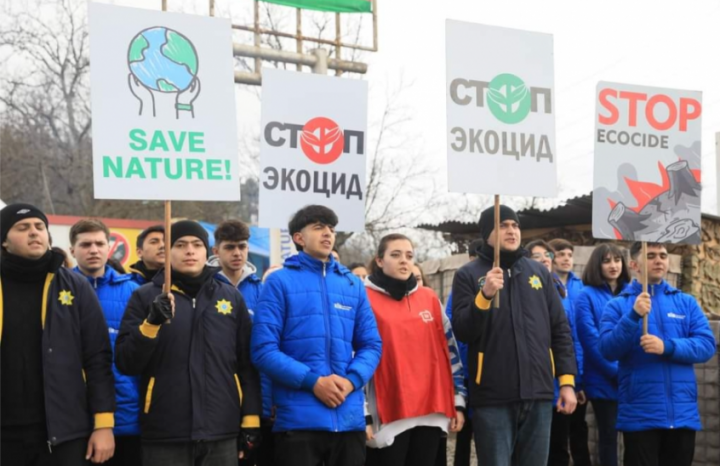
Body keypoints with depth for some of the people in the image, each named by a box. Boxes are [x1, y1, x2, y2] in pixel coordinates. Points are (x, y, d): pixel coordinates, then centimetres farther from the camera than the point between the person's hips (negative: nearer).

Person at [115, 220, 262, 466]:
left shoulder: (232, 297, 11)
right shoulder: (145, 297, 5)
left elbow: (247, 365, 11)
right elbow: (125, 363, -3)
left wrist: (251, 420, 3)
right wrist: (152, 323, -17)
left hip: (222, 434, 2)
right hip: (165, 437, -2)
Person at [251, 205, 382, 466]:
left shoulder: (353, 285, 14)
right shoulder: (280, 282, 0)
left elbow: (371, 344, 11)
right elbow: (264, 349, -7)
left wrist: (351, 380, -8)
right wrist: (313, 382, -15)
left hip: (349, 418, 4)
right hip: (298, 418, -4)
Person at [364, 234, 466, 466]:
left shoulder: (430, 298, 13)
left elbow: (450, 351, 16)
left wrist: (459, 400, 12)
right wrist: (362, 414, -9)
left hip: (432, 411, 4)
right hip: (389, 415, -4)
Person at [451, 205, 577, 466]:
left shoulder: (539, 272, 12)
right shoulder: (468, 275, 2)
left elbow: (560, 329, 12)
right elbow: (462, 332, -7)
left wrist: (567, 381, 5)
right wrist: (485, 296, -21)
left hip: (538, 395, 3)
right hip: (493, 398, -3)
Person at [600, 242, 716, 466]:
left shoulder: (686, 302, 11)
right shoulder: (618, 305, 4)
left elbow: (707, 345, -1)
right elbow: (607, 350, -7)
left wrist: (667, 347, -17)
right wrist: (634, 316, -20)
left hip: (683, 413, 3)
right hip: (640, 414, -3)